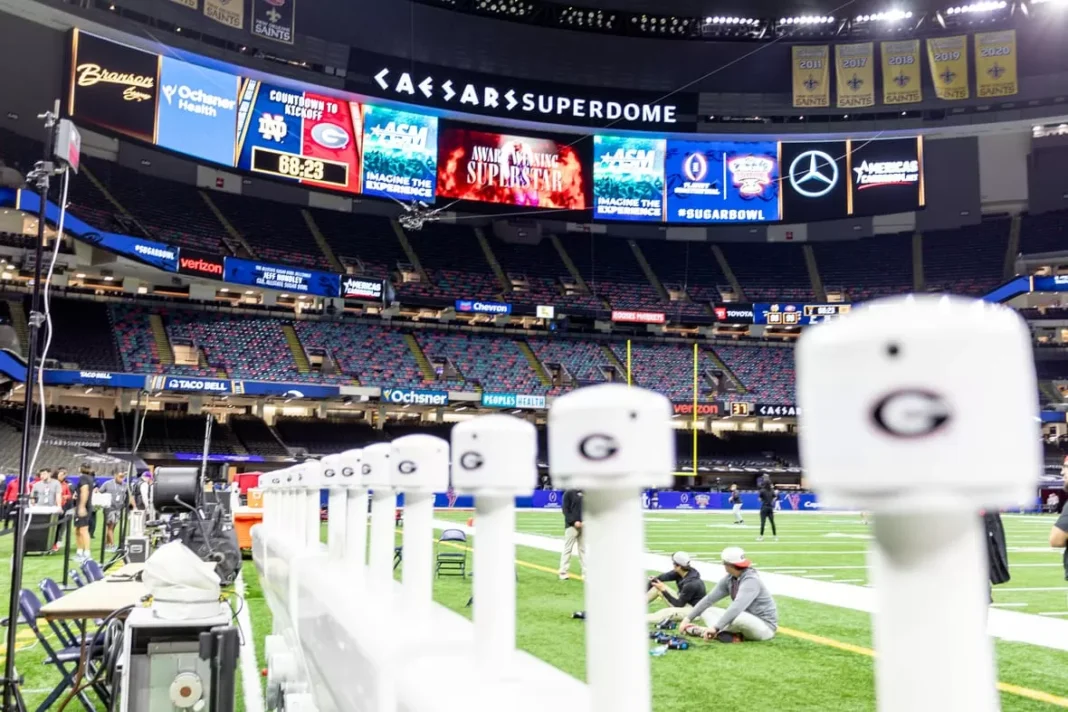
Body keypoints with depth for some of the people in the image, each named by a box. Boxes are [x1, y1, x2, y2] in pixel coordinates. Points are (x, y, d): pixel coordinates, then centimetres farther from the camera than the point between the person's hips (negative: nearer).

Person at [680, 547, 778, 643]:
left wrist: (715, 628, -41)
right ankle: (727, 634, -21)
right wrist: (688, 618, -5)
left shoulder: (751, 580, -24)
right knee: (706, 611, 4)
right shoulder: (730, 579, -1)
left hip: (765, 627, -8)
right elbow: (709, 599, 1)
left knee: (736, 616, -38)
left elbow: (736, 607, -36)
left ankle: (703, 631, -16)